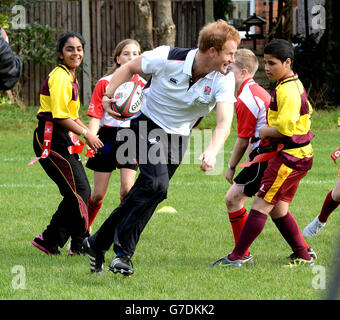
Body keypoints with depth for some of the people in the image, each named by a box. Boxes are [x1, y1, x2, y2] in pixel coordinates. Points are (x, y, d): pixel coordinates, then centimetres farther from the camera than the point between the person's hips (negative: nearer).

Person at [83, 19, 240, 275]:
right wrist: (109, 96, -16)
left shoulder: (224, 79, -19)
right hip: (147, 127, -4)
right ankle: (123, 251, -14)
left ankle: (98, 244, 22)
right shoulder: (168, 58, -23)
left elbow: (225, 122, -31)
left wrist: (212, 152, -49)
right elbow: (130, 67, -4)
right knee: (157, 185, -23)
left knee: (144, 192, 6)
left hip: (178, 137, 4)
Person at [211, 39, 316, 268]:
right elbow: (307, 111, 30)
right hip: (300, 155, 10)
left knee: (261, 206, -8)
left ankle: (237, 257, -7)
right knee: (278, 210, 15)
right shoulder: (294, 84, 13)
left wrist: (261, 132, -9)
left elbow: (285, 128, -27)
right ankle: (303, 256, 20)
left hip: (289, 158, -10)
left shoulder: (288, 90, -19)